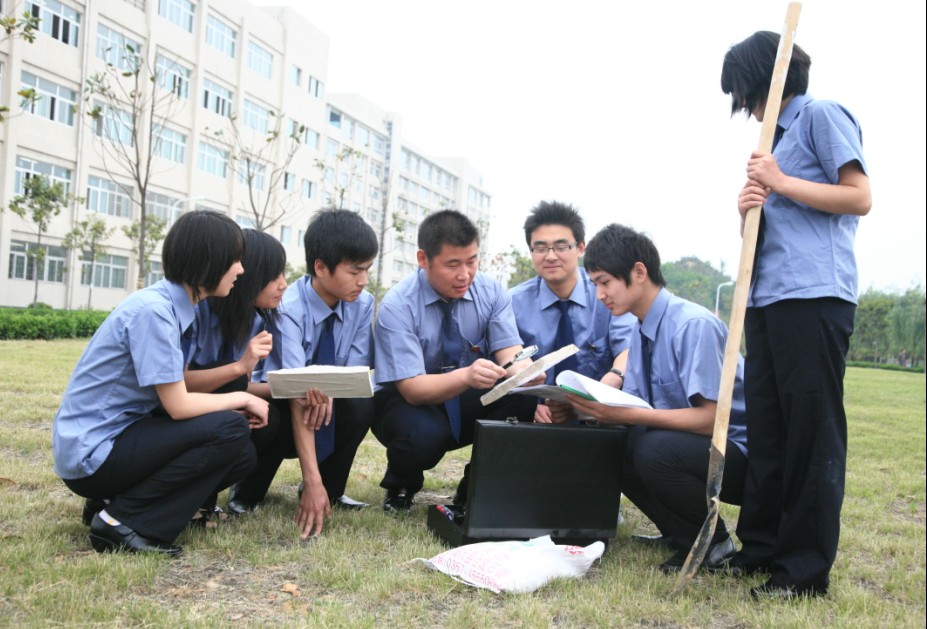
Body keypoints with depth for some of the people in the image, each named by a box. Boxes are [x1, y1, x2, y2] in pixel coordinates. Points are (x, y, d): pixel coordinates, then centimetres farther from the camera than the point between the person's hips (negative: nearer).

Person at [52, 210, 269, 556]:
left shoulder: (174, 307, 6)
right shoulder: (152, 309, -22)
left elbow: (174, 396, 7)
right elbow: (177, 406, -21)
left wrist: (234, 407, -4)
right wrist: (241, 399, -7)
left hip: (122, 434, 9)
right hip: (91, 454, -9)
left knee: (241, 455, 4)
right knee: (229, 432, -20)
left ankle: (114, 500, 7)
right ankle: (120, 520, -10)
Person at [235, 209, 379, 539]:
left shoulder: (363, 304, -11)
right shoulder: (288, 308, -26)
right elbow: (297, 396, -35)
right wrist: (312, 481, -43)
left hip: (333, 404, 4)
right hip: (279, 406, -3)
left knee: (360, 403, -27)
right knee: (277, 418, -36)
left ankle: (332, 489, -5)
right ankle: (247, 494, -5)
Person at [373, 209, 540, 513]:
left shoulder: (491, 292, -9)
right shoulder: (398, 305, -21)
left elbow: (510, 354, -14)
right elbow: (412, 388, -27)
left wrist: (521, 370, -40)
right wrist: (466, 376, -46)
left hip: (470, 401, 4)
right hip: (409, 402, -3)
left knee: (525, 398, -26)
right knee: (423, 434, -38)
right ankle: (400, 489, 0)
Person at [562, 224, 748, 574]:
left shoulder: (694, 325, -22)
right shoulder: (642, 329, 4)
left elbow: (711, 418, -26)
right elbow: (635, 403, 6)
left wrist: (626, 415, -31)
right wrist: (589, 406, -13)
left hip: (737, 456, -8)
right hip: (682, 447, 8)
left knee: (654, 449, -33)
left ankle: (712, 545, -7)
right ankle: (682, 534, 2)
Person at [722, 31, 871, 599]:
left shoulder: (822, 116, 0)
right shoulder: (775, 137, 23)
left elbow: (860, 198, -10)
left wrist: (780, 183, -9)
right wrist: (750, 208, 2)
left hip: (814, 294, -9)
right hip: (766, 296, 9)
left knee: (811, 428, -5)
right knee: (766, 428, 9)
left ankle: (807, 568, 0)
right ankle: (762, 547, 18)